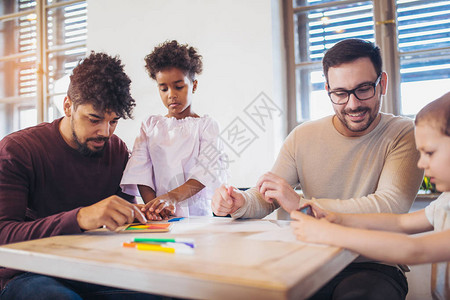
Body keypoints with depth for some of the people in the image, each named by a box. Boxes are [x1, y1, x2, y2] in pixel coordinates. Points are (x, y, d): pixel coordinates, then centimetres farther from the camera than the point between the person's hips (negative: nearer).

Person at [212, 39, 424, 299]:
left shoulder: (404, 134, -5)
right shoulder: (303, 137, 3)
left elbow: (392, 206, -20)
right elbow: (267, 198, 5)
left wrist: (301, 204, -25)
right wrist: (240, 203, -19)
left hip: (374, 266, -2)